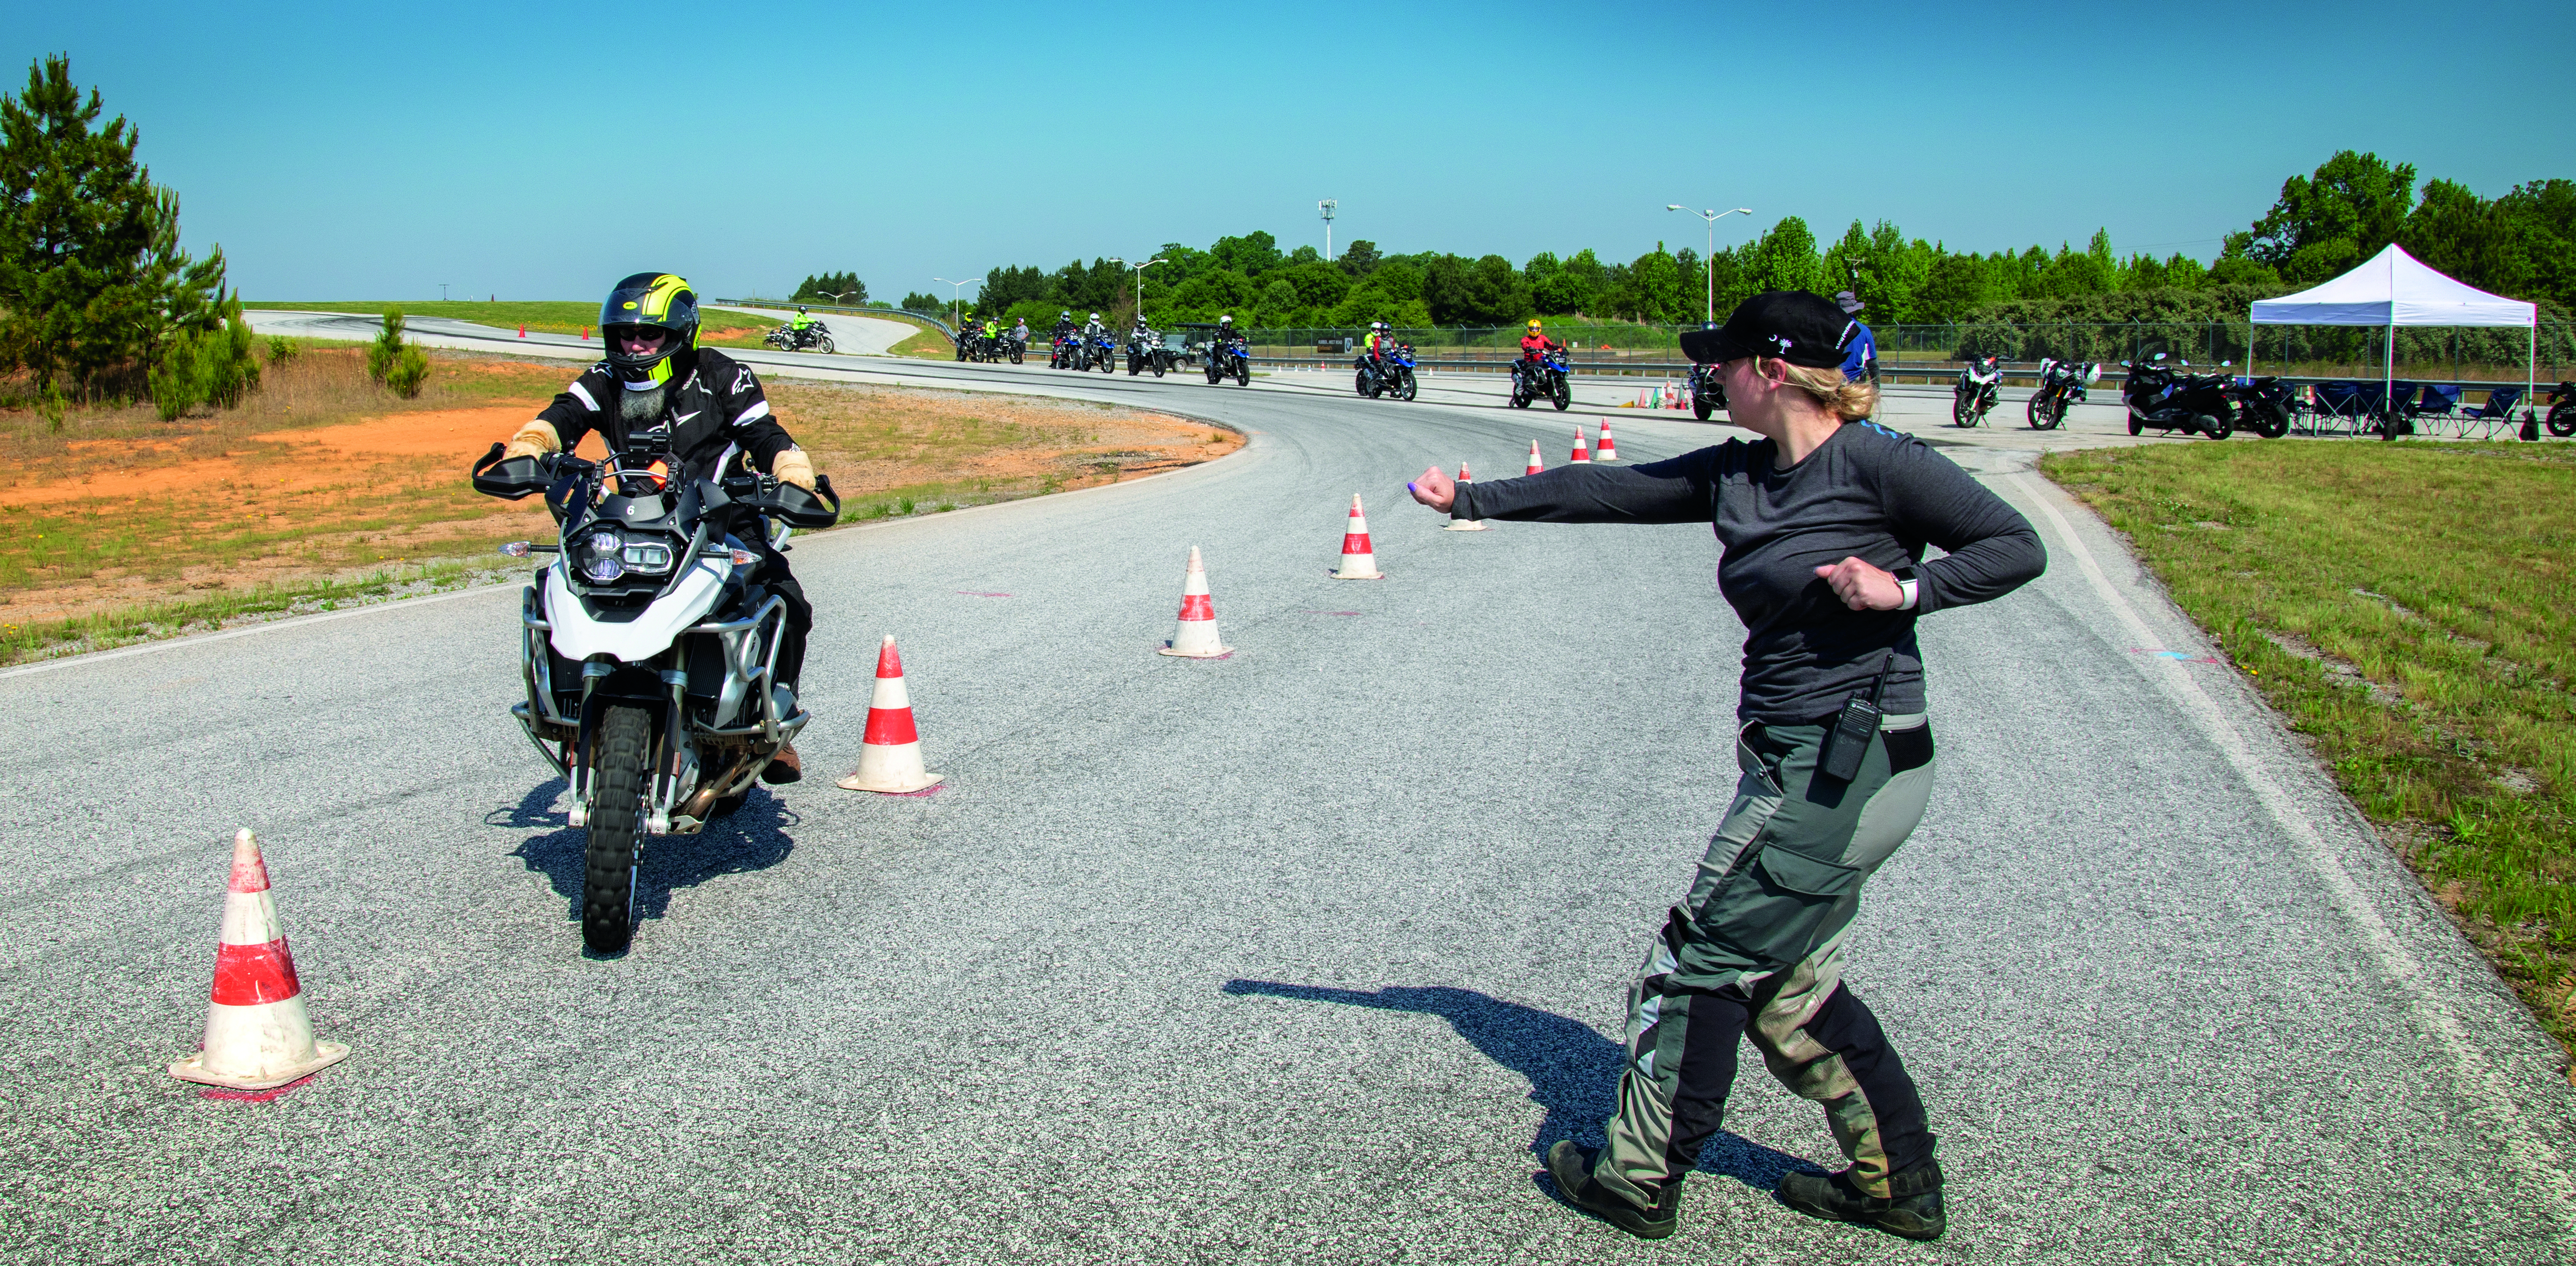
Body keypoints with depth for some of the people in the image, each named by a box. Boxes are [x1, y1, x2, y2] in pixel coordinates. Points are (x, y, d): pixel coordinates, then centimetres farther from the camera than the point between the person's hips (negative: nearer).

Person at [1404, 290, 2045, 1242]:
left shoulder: (1875, 462, -12)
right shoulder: (1734, 476, 9)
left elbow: (2017, 548, -10)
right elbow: (1606, 492, 14)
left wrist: (1904, 590, -22)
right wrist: (1472, 500, 16)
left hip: (1849, 764, -8)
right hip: (1798, 763, 8)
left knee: (1701, 963, 2)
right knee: (1787, 984, 16)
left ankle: (1640, 1180, 17)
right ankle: (1898, 1182, 29)